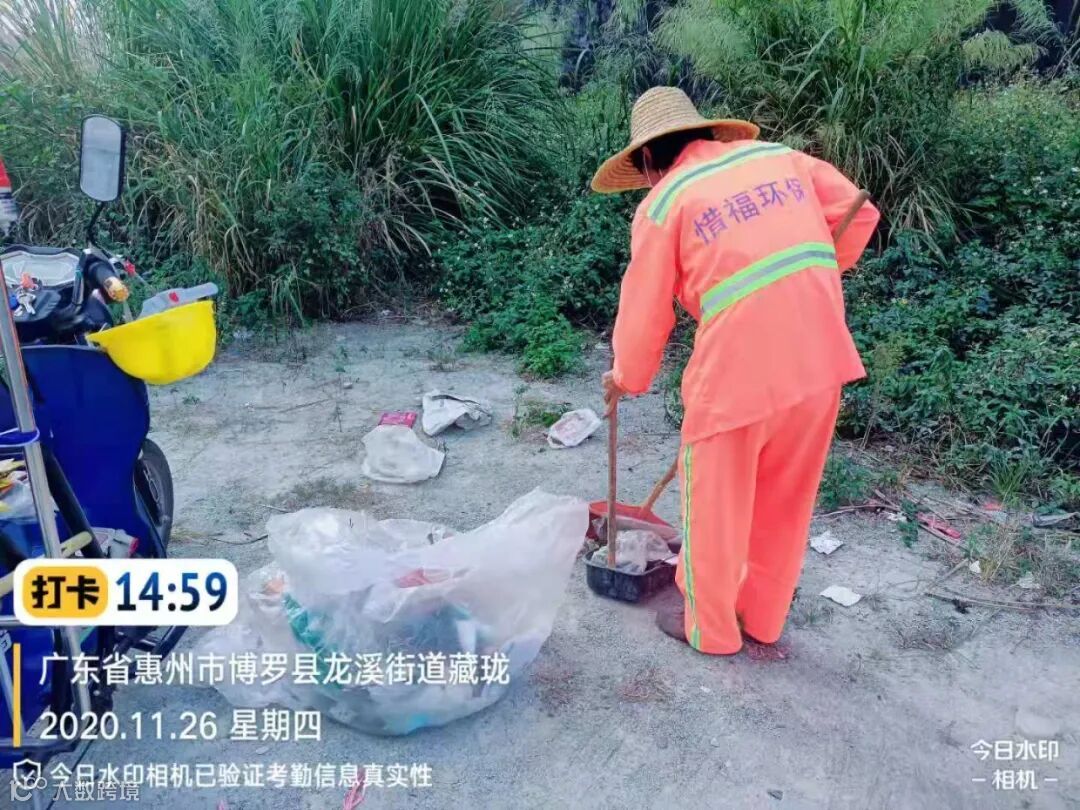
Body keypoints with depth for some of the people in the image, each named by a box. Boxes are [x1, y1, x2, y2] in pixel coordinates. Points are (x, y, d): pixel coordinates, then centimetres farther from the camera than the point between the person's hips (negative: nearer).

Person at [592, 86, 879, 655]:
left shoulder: (664, 201, 0)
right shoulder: (778, 155, 13)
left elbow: (645, 309, 3)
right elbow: (858, 212, 14)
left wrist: (626, 377, 19)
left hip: (742, 365, -6)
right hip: (819, 357, 6)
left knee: (716, 502, 15)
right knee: (786, 500, 21)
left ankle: (710, 628, 32)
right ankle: (763, 618, 39)